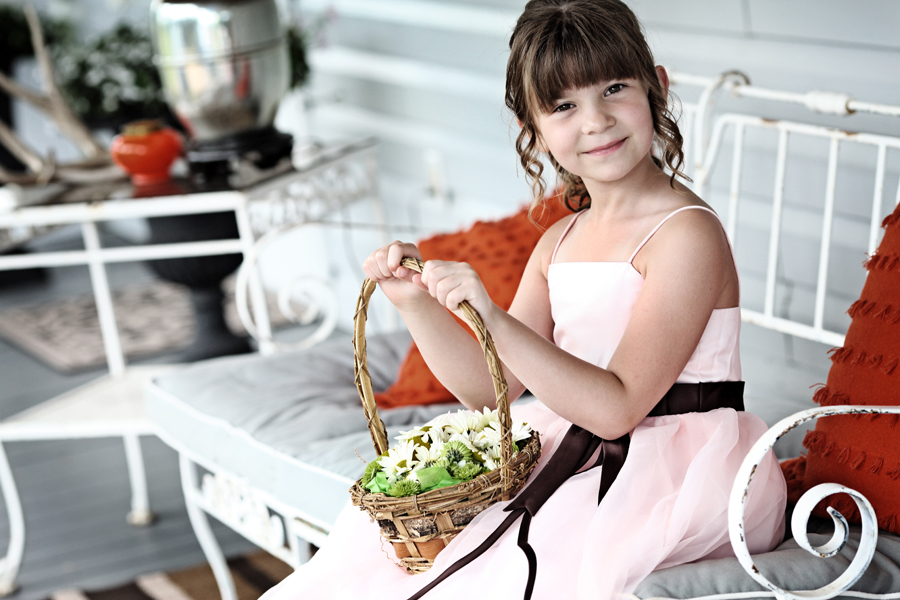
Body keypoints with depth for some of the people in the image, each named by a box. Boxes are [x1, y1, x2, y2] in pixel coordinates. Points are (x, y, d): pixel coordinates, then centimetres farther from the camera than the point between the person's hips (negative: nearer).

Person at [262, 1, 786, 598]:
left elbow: (617, 407, -23)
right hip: (579, 457, 8)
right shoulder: (558, 245, 7)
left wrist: (494, 321, -31)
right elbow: (492, 389, 7)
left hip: (677, 476, -7)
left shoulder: (687, 234, -17)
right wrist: (416, 303, -7)